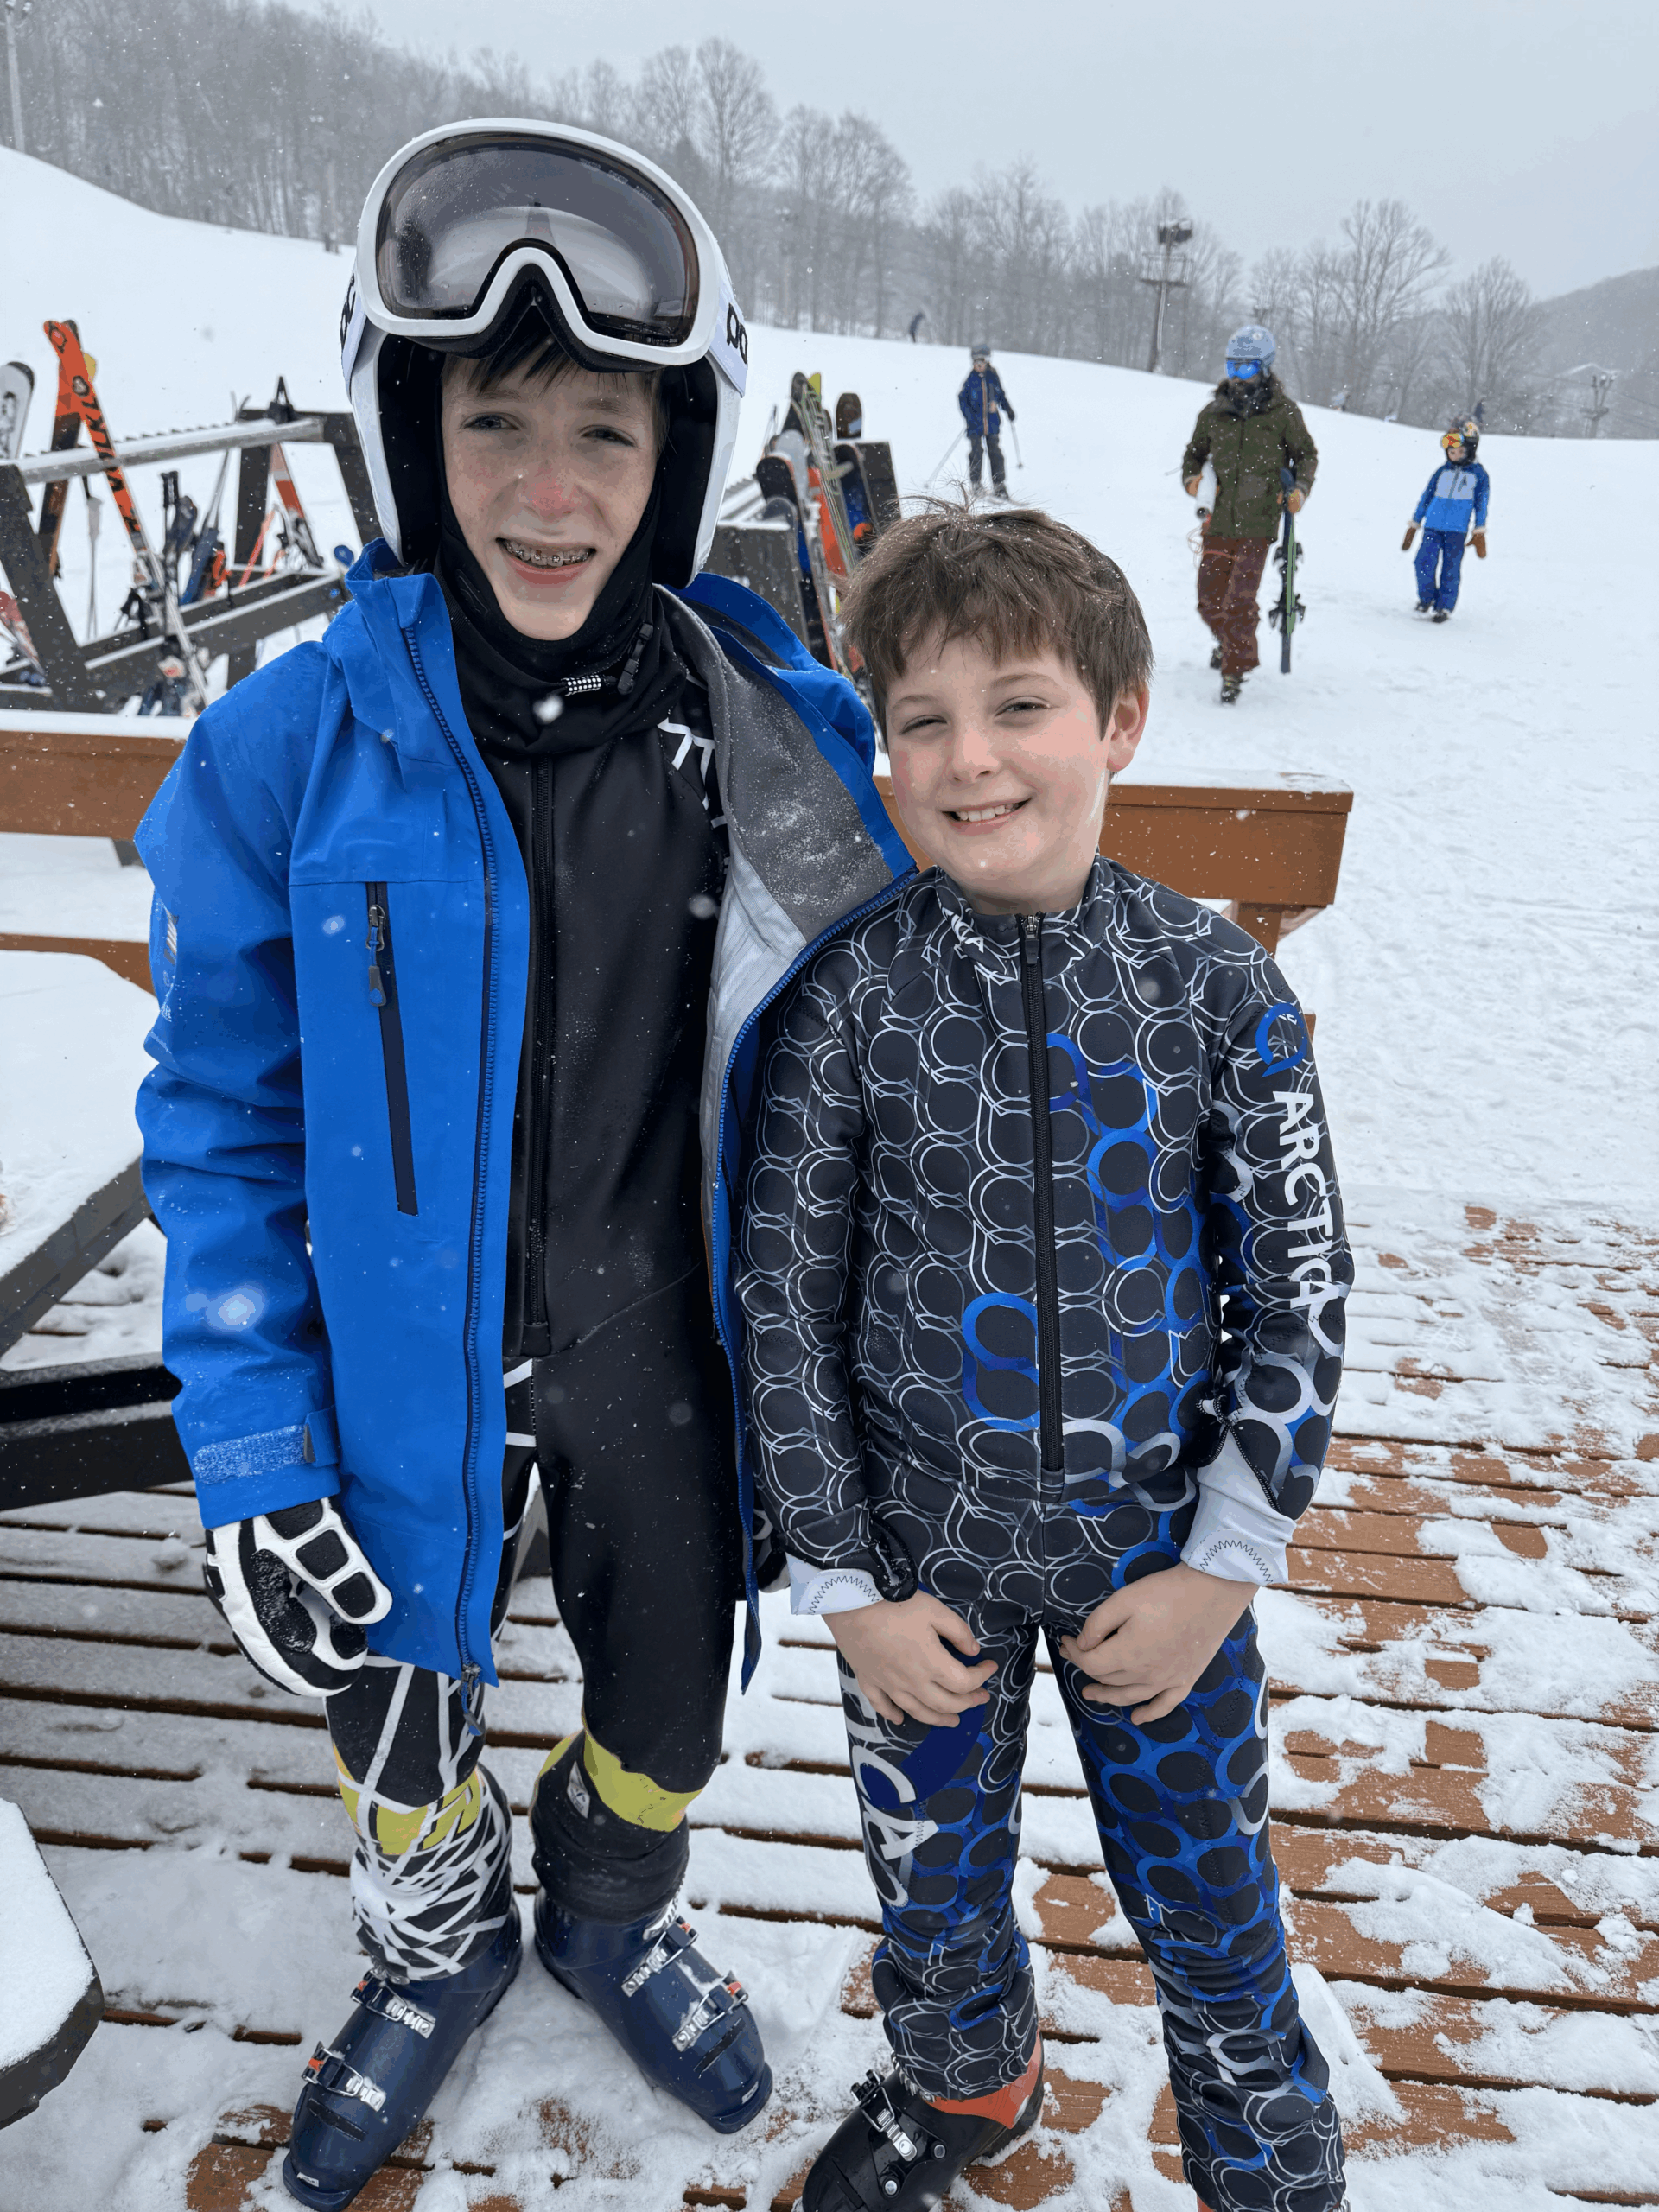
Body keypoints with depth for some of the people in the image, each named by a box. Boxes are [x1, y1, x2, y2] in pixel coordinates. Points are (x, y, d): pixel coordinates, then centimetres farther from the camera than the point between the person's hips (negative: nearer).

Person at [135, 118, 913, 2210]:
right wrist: (252, 1462, -10)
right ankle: (435, 1945, 60)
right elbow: (222, 1119, -8)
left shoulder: (782, 731, -11)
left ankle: (612, 1915, 60)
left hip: (670, 1358, 1)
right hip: (407, 1368, 0)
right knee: (402, 1717, 24)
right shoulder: (294, 749, -15)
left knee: (668, 1718, 24)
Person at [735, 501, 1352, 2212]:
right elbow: (784, 1299, -7)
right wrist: (843, 1584, -5)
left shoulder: (1218, 989, -11)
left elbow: (1298, 1294, -4)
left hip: (1160, 1552, 0)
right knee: (933, 1879, 22)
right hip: (922, 1556, 1)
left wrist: (1221, 1565, -6)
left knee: (1209, 1898, 16)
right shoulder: (844, 997, -13)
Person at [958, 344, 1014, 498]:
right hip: (975, 423, -2)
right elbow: (962, 399, 0)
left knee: (995, 452, 1)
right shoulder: (970, 380, -1)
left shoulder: (993, 377, 5)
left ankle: (999, 485, 6)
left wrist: (1008, 409, 5)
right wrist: (969, 417, -12)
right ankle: (976, 484, 4)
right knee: (976, 452, -7)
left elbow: (1001, 395, 17)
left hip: (992, 422, 2)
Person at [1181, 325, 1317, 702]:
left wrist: (1301, 487, -6)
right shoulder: (1214, 412, 6)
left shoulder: (1283, 412, 0)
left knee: (1240, 599, -11)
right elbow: (1194, 452, 19)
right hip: (1219, 520, 3)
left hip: (1258, 522, -3)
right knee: (1210, 600, 7)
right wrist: (1191, 477, -2)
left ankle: (1235, 668, 3)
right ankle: (1229, 640, 39)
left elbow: (1306, 454, 11)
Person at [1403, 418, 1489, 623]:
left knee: (1450, 569, -1)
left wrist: (1479, 529, 0)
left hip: (1457, 530, -2)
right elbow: (1426, 496, 18)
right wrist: (1414, 523, 16)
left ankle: (1445, 607, 8)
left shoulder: (1479, 475, 6)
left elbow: (1481, 504, 6)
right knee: (1424, 562, -11)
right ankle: (1426, 598, 10)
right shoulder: (1442, 471, 13)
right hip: (1433, 527, 2)